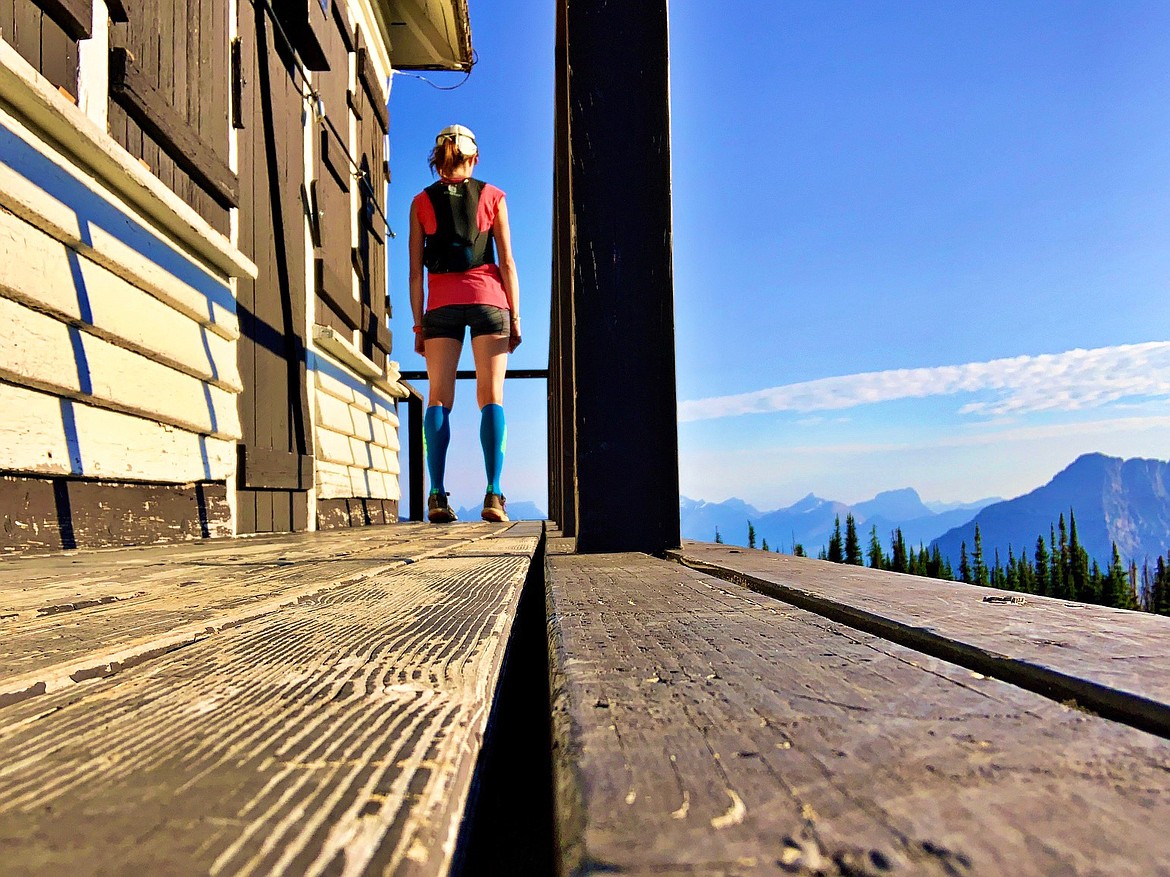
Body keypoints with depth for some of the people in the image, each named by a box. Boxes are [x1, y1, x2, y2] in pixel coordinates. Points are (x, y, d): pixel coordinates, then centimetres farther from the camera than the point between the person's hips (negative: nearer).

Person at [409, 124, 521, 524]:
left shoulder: (421, 201, 12)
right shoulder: (492, 196, 10)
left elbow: (415, 270, 6)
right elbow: (507, 262, 4)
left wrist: (418, 324, 9)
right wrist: (515, 316, 5)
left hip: (441, 304, 1)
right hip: (487, 298, -1)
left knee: (438, 398, 0)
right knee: (491, 397, -4)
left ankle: (437, 495, -9)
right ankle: (493, 495, -14)